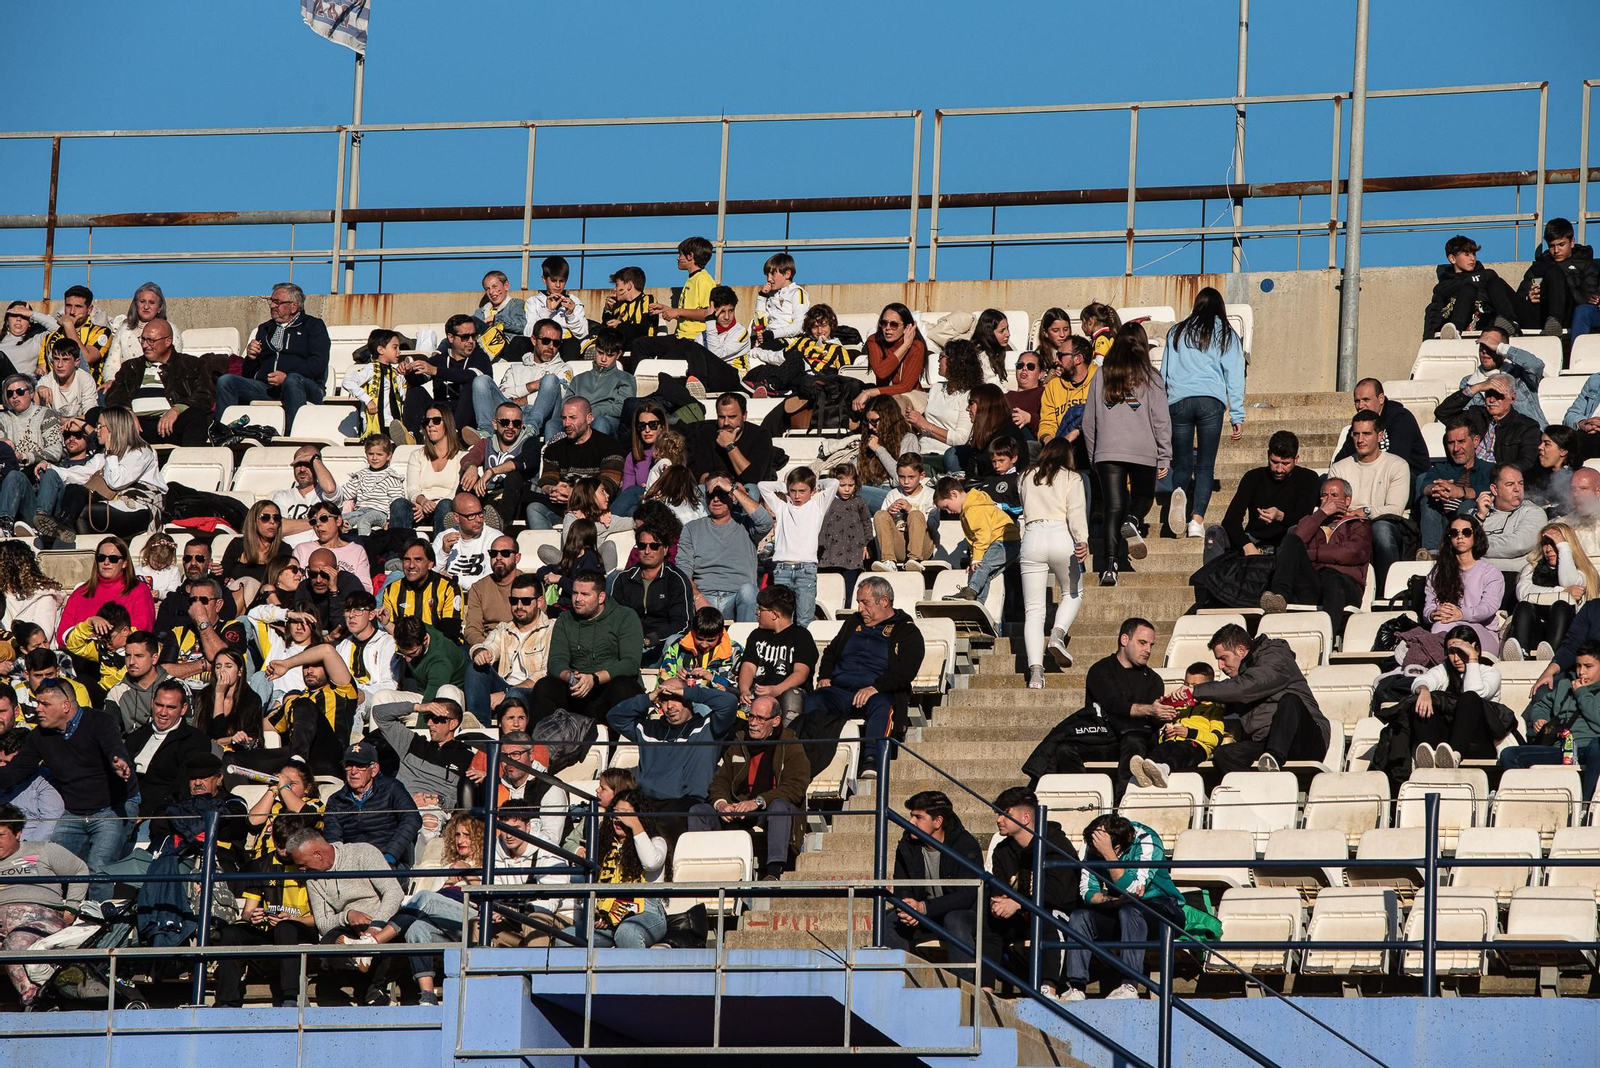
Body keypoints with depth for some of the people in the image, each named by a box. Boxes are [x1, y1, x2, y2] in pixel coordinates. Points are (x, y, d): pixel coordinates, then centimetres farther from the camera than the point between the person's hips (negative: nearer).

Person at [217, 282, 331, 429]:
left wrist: (287, 377, -17)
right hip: (265, 387, 4)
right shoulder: (264, 329, 27)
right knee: (225, 381, -15)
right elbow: (248, 373, 24)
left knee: (292, 381, -39)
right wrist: (251, 358, 0)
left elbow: (318, 363, -4)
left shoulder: (314, 326, 13)